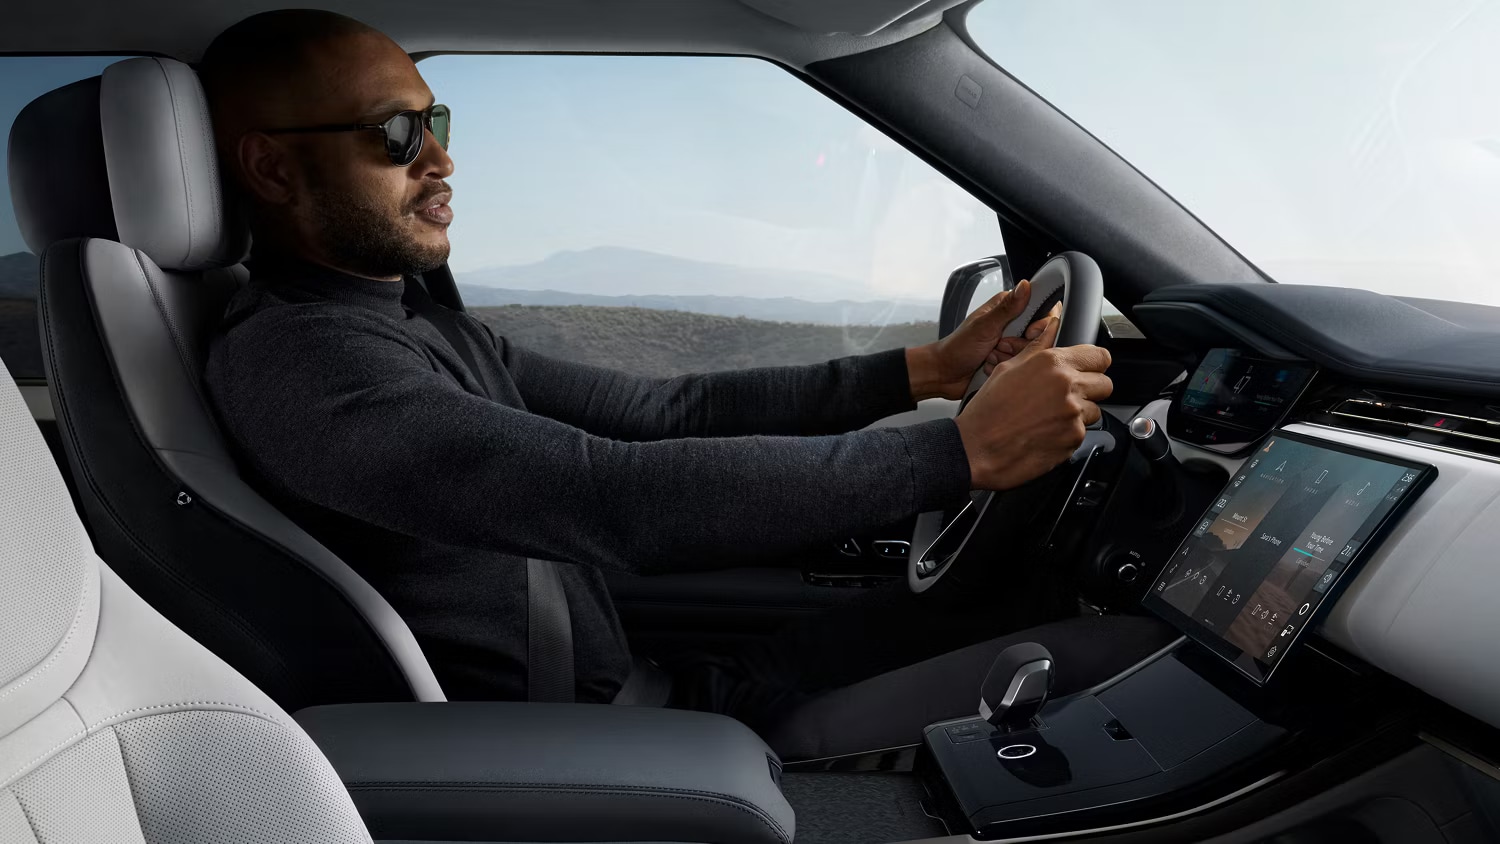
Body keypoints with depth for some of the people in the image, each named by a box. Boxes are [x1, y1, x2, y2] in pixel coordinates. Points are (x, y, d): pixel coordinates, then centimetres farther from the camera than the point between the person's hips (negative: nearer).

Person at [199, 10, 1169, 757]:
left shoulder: (427, 332, 9)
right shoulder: (290, 360, -21)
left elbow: (667, 410, 6)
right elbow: (621, 500, -33)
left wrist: (920, 370, 0)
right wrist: (965, 448, -29)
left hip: (627, 698, 8)